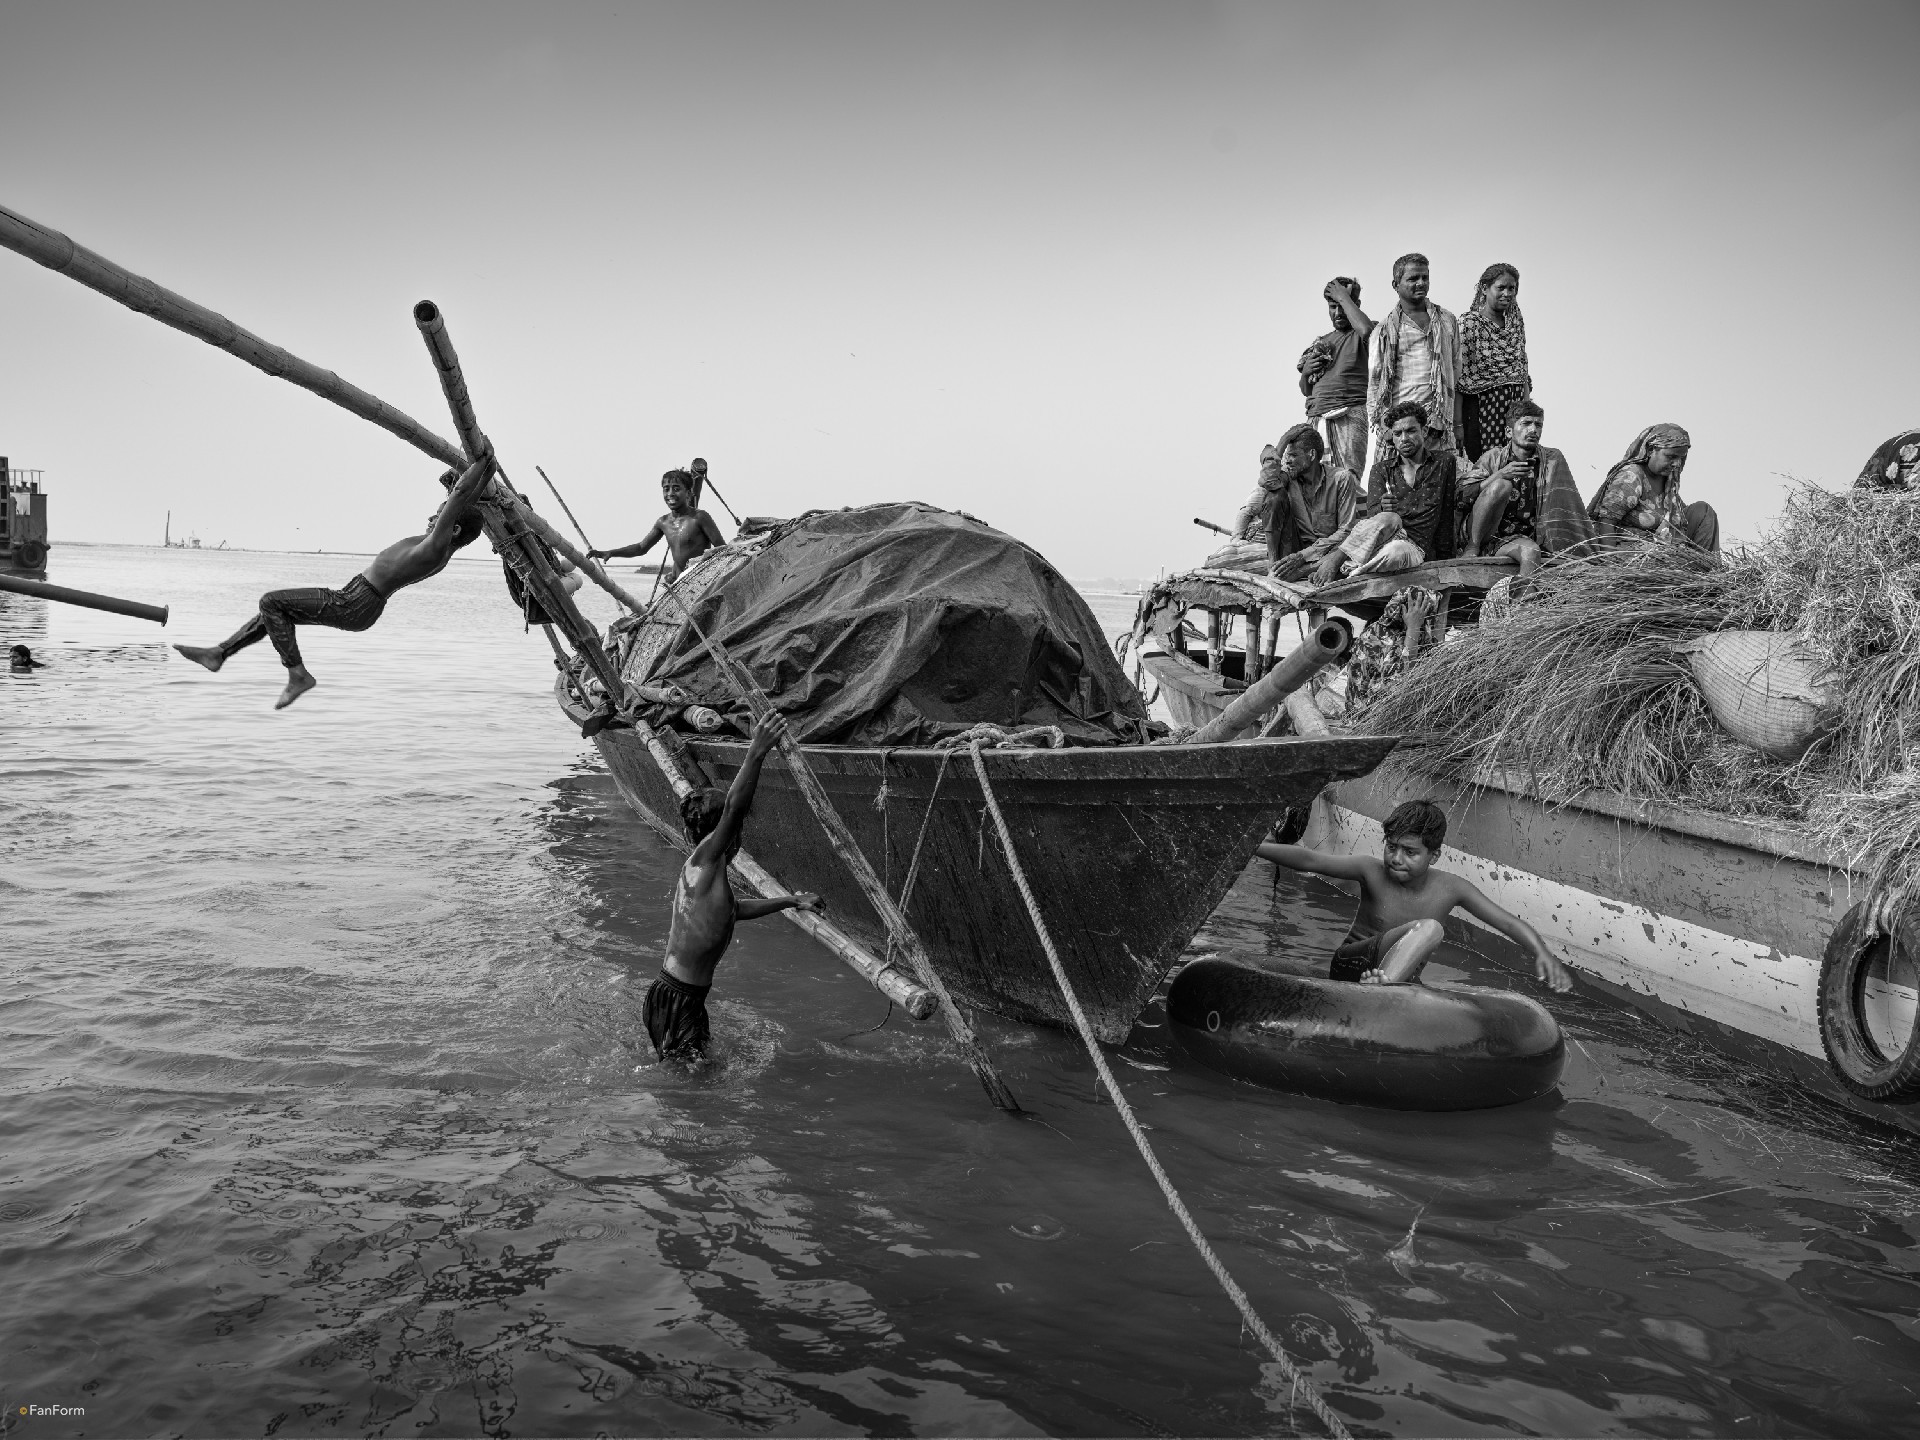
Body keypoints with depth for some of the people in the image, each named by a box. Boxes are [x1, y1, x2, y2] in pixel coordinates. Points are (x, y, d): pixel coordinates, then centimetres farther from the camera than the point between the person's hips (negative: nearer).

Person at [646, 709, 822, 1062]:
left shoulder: (695, 873, 14)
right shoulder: (704, 862, -15)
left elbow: (733, 908, 33)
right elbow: (732, 808, -32)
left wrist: (792, 901, 40)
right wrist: (757, 752, -42)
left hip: (681, 996, 10)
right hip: (677, 1002, -10)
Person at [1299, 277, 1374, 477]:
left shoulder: (1359, 336, 7)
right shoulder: (1321, 342, 26)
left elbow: (1367, 330, -21)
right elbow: (1305, 390, 30)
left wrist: (1345, 298, -6)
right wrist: (1305, 372, 6)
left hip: (1349, 416, -5)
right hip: (1315, 418, 5)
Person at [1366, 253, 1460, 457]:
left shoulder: (1447, 321, 16)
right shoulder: (1384, 330, 9)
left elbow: (1457, 373, 14)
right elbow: (1374, 382, 7)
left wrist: (1458, 424, 6)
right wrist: (1378, 423, -5)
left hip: (1437, 422, 2)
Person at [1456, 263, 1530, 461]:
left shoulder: (1516, 323, 12)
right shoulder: (1469, 323, -6)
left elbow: (1523, 371, 18)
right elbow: (1459, 377, -11)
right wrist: (1457, 424, -16)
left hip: (1515, 406, 6)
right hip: (1483, 406, -6)